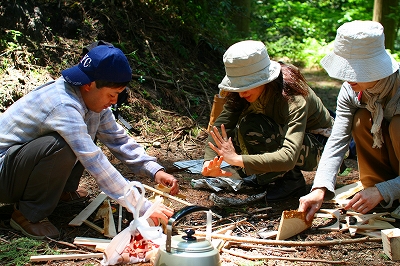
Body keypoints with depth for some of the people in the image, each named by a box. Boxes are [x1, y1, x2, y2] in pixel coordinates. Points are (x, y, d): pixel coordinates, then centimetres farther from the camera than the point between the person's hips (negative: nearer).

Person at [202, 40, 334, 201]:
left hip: (318, 145, -7)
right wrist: (210, 162, -39)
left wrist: (238, 159, -49)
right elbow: (221, 124, -21)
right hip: (283, 136, 7)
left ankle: (292, 180, -13)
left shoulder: (293, 98, -34)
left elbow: (289, 158, -44)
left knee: (250, 126, -30)